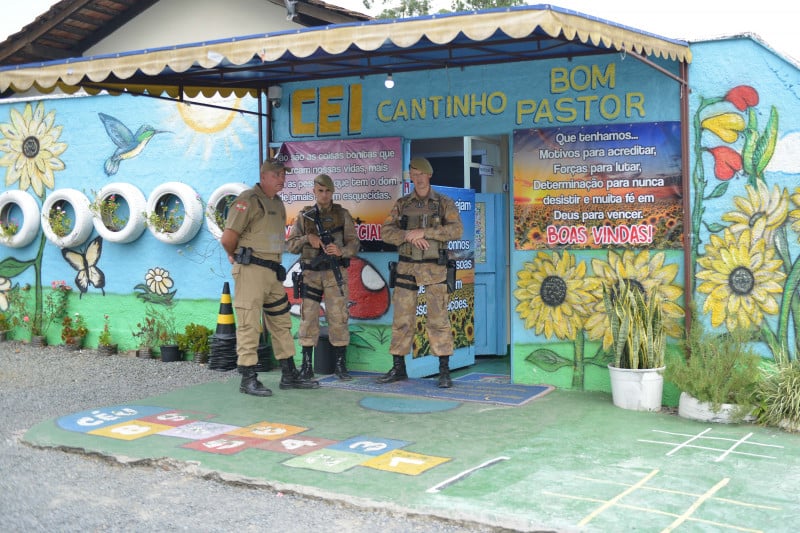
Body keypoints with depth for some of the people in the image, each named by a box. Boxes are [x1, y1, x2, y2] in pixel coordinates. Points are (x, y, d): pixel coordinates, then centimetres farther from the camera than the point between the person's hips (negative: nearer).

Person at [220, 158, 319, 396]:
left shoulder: (278, 203, 17)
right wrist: (235, 256, 3)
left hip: (273, 271, 9)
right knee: (249, 325, -5)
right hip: (251, 270, -9)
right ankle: (248, 379, 1)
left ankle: (289, 376, 20)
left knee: (282, 323, 12)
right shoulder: (248, 200, -10)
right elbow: (227, 238, -14)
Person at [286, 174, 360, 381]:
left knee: (338, 318, -3)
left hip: (335, 273, -1)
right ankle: (306, 366, 6)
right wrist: (307, 238, -10)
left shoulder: (342, 215, 6)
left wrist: (341, 251, -19)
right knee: (308, 318, 0)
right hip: (310, 273, 1)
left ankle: (340, 365, 5)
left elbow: (354, 243, 2)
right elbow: (290, 244, 9)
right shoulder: (304, 216, 10)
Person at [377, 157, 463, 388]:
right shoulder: (402, 204, 8)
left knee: (438, 319, -5)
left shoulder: (445, 203, 2)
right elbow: (385, 232, 1)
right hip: (406, 267, 3)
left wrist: (423, 232, -20)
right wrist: (408, 236, -17)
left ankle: (444, 371, 1)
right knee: (402, 319, 5)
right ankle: (398, 368, 15)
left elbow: (456, 230, -12)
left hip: (434, 268, -2)